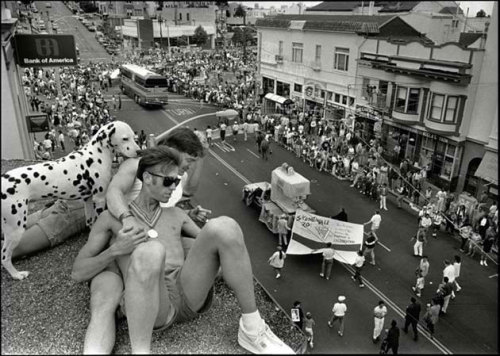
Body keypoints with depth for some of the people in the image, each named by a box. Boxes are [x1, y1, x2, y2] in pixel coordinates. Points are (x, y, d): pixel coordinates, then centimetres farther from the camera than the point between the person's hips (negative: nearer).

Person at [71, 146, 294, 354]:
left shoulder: (176, 215, 26)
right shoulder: (111, 218, 15)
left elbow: (210, 244, 27)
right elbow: (78, 273, 9)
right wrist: (116, 250, -10)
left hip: (186, 294, 4)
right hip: (146, 303, -4)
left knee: (224, 226, -22)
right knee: (151, 251, -38)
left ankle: (252, 331, -14)